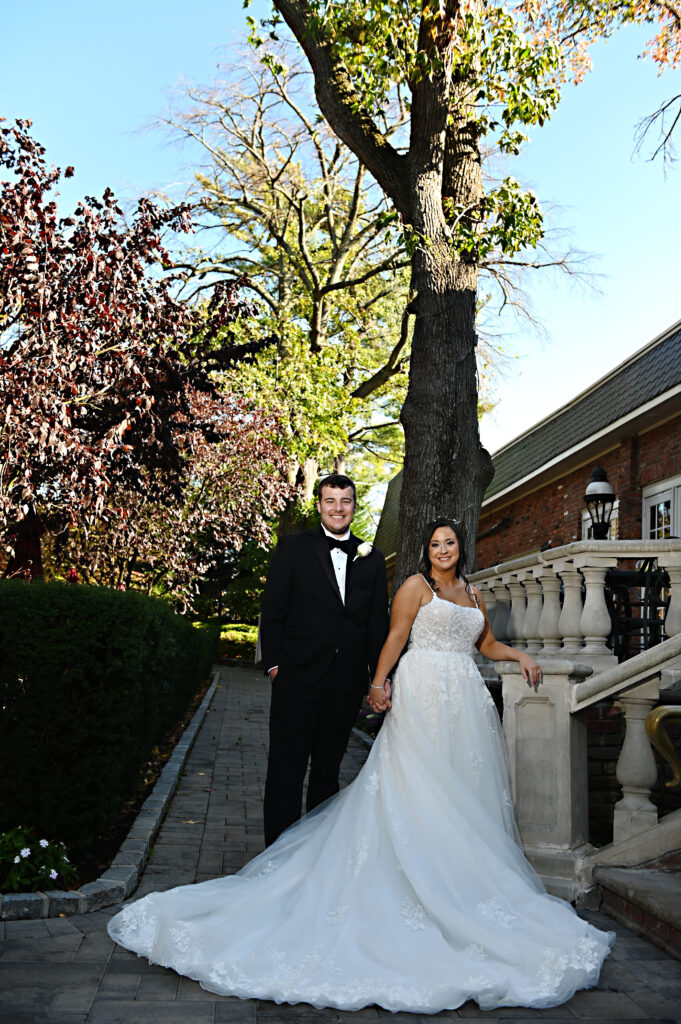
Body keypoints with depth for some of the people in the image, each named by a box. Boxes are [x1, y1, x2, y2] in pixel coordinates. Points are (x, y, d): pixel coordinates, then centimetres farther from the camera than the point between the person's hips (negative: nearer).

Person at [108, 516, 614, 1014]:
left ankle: (461, 877, 11)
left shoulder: (473, 594, 20)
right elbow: (395, 637, -4)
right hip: (424, 694, -6)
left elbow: (488, 644, 27)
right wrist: (378, 683, -14)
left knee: (464, 790, 5)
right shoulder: (415, 586, 2)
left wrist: (521, 656, 10)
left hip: (467, 701, 6)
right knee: (417, 790, -7)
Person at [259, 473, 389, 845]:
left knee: (328, 769, 15)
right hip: (298, 677, -3)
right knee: (286, 770, 1)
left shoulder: (371, 559, 11)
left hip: (347, 682, 3)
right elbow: (272, 610, -1)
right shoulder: (294, 548, 2)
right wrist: (274, 664, -8)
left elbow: (378, 622, 11)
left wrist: (377, 675, 4)